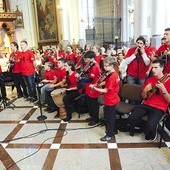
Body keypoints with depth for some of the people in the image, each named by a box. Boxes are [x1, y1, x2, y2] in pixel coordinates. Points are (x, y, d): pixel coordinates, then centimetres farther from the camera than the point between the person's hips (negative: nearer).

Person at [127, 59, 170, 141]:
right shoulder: (149, 79, 10)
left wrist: (163, 89, -22)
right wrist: (145, 90, -8)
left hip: (159, 108, -4)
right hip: (146, 104, 4)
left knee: (150, 126, -28)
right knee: (131, 119, -19)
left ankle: (151, 134, 8)